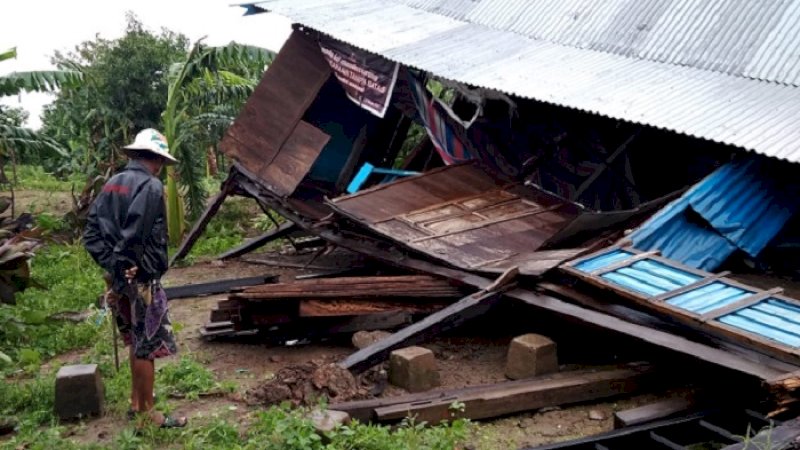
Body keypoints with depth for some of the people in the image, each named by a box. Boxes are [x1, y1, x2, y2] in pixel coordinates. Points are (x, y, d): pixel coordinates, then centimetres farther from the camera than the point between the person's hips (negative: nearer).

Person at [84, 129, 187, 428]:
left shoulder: (112, 185, 12)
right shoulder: (150, 187, -15)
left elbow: (91, 233, 7)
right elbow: (134, 236, -25)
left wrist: (110, 266, 0)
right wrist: (126, 269, -15)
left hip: (117, 277, 9)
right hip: (141, 279, -9)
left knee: (137, 342, 21)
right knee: (148, 345, 2)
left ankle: (136, 403, 32)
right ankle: (146, 413, 11)